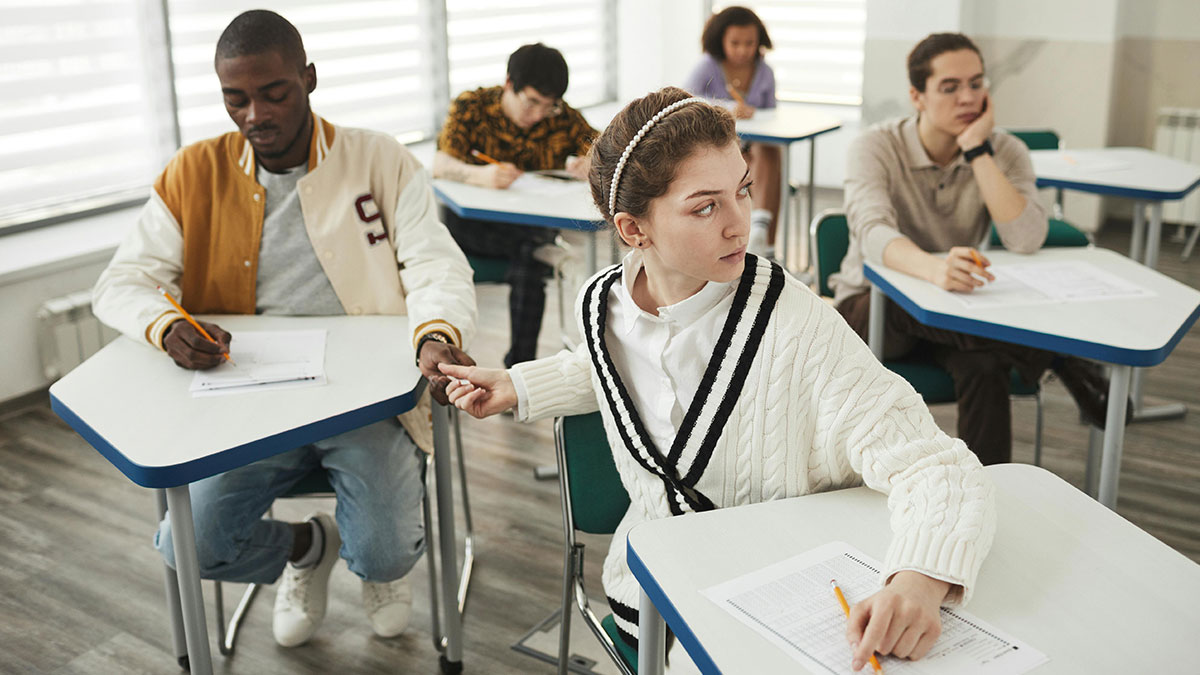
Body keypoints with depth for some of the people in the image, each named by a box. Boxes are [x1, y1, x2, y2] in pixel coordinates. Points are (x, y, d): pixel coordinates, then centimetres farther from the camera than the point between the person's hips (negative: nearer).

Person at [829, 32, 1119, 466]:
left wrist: (978, 151, -24)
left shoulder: (1005, 152, -6)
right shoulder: (876, 148, -13)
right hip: (871, 307, -2)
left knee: (984, 366, -33)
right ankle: (1061, 360, -31)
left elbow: (1027, 242, -24)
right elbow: (872, 232, -34)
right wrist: (934, 269, -56)